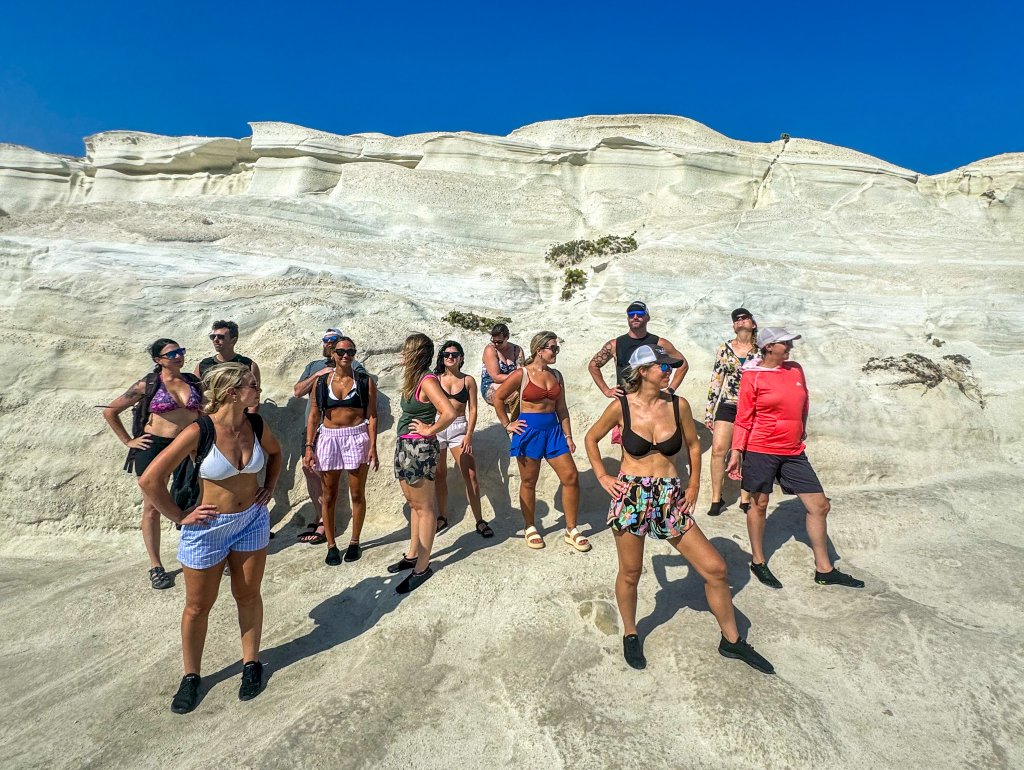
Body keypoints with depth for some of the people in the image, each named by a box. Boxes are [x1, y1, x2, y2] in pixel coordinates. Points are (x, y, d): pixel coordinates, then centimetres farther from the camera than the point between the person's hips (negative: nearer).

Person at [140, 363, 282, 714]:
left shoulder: (255, 424, -9)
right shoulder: (199, 431, -23)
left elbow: (274, 451, 14)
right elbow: (150, 479, -20)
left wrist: (269, 487, 6)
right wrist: (179, 517, -13)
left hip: (252, 521, 3)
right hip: (209, 528, -3)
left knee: (248, 595, 15)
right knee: (198, 606, 14)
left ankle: (251, 664, 34)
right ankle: (191, 676, 35)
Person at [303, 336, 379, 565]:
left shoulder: (366, 381, 1)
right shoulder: (321, 382, 5)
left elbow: (372, 416, -2)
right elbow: (314, 416, 5)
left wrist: (372, 446, -9)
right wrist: (309, 447, -2)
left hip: (357, 438, -1)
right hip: (328, 439, 2)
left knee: (357, 494, 6)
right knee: (329, 496, 8)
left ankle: (354, 542, 23)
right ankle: (331, 545, 22)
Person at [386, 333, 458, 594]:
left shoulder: (427, 381, -18)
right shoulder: (413, 380, 10)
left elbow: (449, 413, -31)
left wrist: (429, 431, -18)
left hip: (419, 449, -9)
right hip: (405, 447, 9)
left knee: (423, 508, 2)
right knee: (414, 505, 19)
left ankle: (423, 566, 14)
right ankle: (413, 554, 33)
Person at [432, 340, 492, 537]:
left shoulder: (468, 380, 5)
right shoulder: (436, 379, 5)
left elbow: (472, 410, 2)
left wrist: (469, 435, -8)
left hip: (459, 427, -1)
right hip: (437, 427, 1)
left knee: (471, 475, -7)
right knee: (440, 474, 9)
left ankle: (479, 520, 2)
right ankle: (442, 517, 24)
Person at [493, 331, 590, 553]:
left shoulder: (556, 375, 9)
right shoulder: (522, 374, -7)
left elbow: (561, 408, 11)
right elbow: (497, 397, -2)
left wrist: (568, 436, 6)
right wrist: (507, 424, -2)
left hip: (553, 429, 5)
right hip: (529, 430, -5)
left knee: (571, 477, -1)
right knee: (528, 482, 7)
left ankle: (571, 530, 14)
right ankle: (530, 529, 26)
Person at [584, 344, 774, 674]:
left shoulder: (678, 406, -3)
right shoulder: (621, 407, -9)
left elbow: (693, 446, 14)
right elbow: (591, 439, 7)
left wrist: (694, 484, 8)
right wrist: (602, 477, 1)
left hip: (671, 499, 3)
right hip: (631, 498, -2)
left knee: (715, 568, 5)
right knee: (630, 574, 12)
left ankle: (731, 640, 29)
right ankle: (630, 635, 39)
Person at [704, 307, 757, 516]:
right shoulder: (724, 349, 4)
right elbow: (715, 380, 5)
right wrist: (709, 411, 4)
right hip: (727, 406, 0)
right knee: (718, 450, -8)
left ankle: (745, 499, 17)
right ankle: (716, 499, 2)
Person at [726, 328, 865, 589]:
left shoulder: (796, 370, 6)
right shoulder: (753, 377, -9)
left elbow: (803, 406, 18)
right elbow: (743, 419, -9)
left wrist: (801, 433, 21)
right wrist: (736, 453, -12)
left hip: (794, 451, 6)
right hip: (761, 450, -6)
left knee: (819, 505, 7)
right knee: (759, 504, 8)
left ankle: (824, 569, 22)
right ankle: (758, 562, 26)